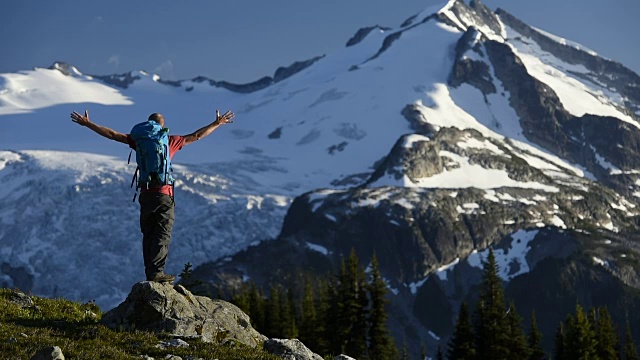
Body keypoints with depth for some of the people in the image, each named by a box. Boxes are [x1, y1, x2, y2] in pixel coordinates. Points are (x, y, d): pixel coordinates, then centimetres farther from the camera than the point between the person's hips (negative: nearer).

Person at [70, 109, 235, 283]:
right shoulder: (171, 141, 0)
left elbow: (112, 134, 6)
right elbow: (196, 136, 10)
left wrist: (87, 123, 15)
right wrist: (217, 124, 23)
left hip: (145, 195, 3)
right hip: (164, 195, -3)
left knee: (148, 236, 10)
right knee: (162, 236, -3)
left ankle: (150, 272, 7)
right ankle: (156, 272, -12)